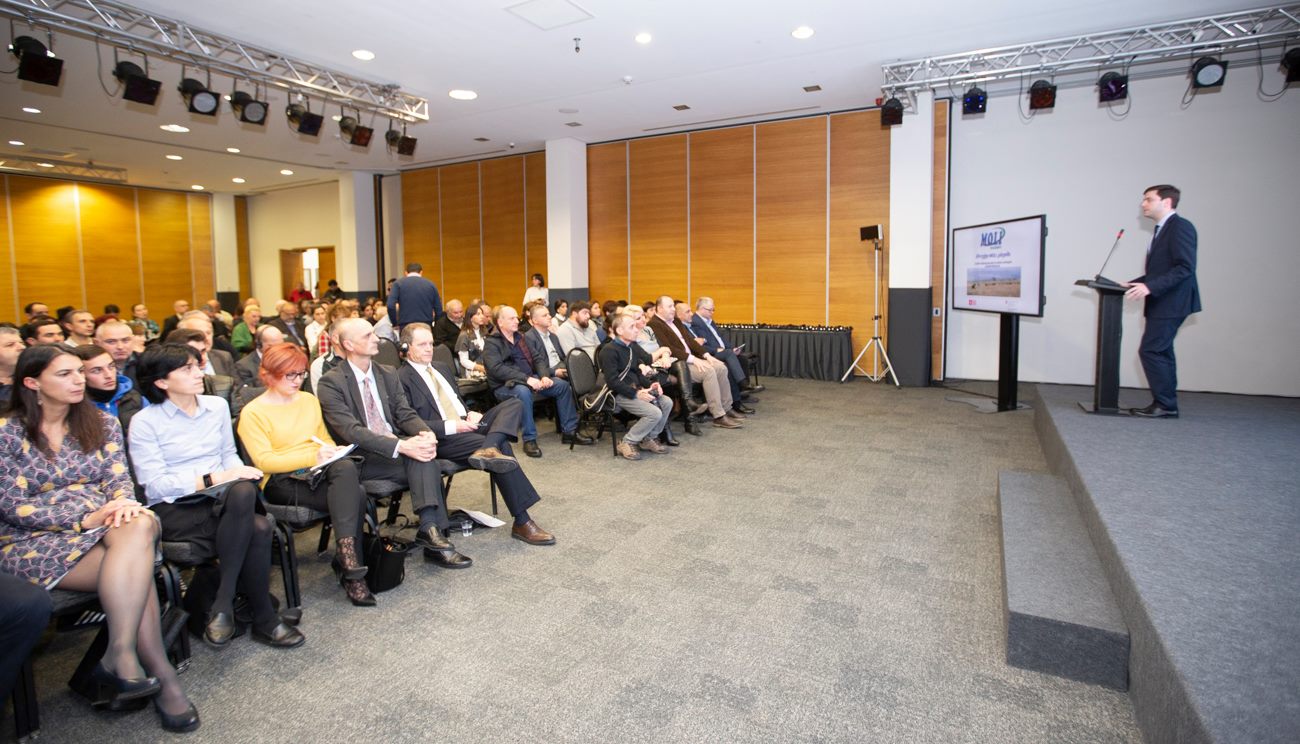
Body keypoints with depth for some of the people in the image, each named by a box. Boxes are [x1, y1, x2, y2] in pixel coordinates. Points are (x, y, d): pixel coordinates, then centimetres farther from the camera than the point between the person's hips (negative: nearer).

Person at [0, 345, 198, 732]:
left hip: (103, 527, 3)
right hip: (33, 543, -3)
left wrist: (122, 504, -21)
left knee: (139, 525, -35)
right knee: (136, 569, -31)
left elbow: (118, 478, 4)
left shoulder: (102, 424, 12)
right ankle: (160, 674, -26)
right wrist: (85, 519, -21)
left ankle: (120, 656, -33)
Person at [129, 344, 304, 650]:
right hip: (172, 510, -4)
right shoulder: (144, 422, -3)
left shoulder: (217, 406, 11)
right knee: (257, 528, -33)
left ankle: (222, 604, -22)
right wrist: (214, 479, -20)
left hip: (221, 499, 4)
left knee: (244, 490, -35)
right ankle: (263, 619, -17)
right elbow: (155, 485, -9)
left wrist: (237, 474, -4)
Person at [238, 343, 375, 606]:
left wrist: (331, 451, 0)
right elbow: (264, 461, -9)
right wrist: (313, 457, -20)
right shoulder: (252, 413, 1)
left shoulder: (309, 400, 19)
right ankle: (350, 569, -25)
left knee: (346, 467, -34)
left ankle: (346, 550, -33)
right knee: (354, 496, -30)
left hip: (320, 472, 5)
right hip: (282, 482, -4)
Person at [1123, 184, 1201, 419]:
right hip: (1161, 303, 10)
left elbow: (1185, 267, -20)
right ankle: (1165, 405, 17)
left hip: (1171, 303, -10)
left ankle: (1166, 405, -6)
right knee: (1160, 353, 11)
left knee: (1150, 351, -12)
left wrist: (1149, 286, -27)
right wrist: (1133, 284, 10)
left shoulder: (1180, 226, -11)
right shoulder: (1162, 230, 19)